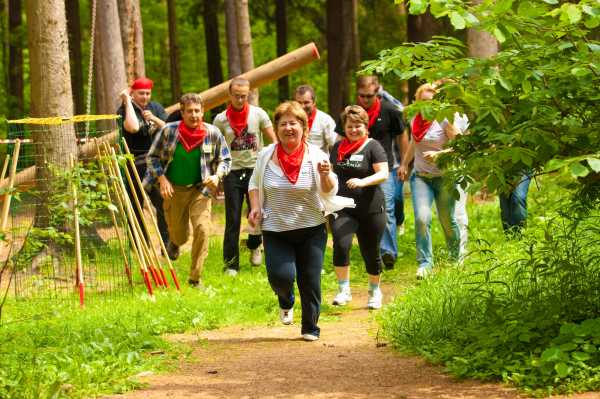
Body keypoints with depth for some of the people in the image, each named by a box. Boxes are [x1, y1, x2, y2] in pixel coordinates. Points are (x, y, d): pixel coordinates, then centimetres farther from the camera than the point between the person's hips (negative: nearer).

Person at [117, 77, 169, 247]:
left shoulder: (155, 107, 11)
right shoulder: (124, 110, -5)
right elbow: (133, 127, -26)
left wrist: (154, 119, -14)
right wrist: (127, 101, -18)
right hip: (133, 165, -3)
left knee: (164, 204, -9)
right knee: (135, 207, 4)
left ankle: (167, 244, -5)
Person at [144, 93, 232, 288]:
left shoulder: (213, 133, -9)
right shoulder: (168, 131, -11)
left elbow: (225, 159, 3)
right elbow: (152, 157, 0)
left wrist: (217, 175, -16)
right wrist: (162, 178, -13)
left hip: (200, 189, 0)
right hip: (174, 189, 0)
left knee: (202, 229, -18)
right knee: (179, 234, 11)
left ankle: (195, 278, -6)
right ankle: (174, 242, 54)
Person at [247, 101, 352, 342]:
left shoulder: (315, 156, -6)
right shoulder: (266, 156, -1)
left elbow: (330, 192, -7)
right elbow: (254, 183, 15)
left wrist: (325, 175, -28)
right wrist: (255, 207, -1)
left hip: (311, 230, -1)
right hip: (275, 231, 1)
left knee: (310, 281, 2)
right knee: (281, 275, -14)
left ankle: (310, 328, 20)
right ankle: (286, 302, 23)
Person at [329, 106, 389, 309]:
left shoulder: (373, 147, -4)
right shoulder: (338, 147, 11)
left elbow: (383, 174, -16)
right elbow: (332, 174, 23)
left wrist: (363, 182, -32)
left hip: (371, 210, -3)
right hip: (342, 209, 3)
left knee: (370, 253, 7)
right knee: (341, 245, -21)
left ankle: (375, 291, 30)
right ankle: (344, 290, -13)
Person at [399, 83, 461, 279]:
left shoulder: (444, 120, -11)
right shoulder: (416, 119, 7)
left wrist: (438, 155, -26)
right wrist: (404, 164, 26)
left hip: (443, 177, -4)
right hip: (420, 176, 4)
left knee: (447, 220, 6)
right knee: (422, 218, -15)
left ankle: (456, 260, 30)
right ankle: (424, 264, -10)